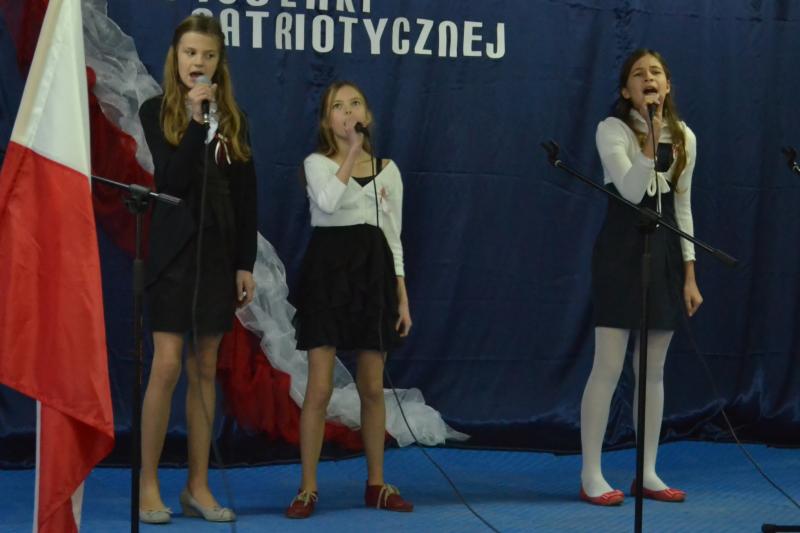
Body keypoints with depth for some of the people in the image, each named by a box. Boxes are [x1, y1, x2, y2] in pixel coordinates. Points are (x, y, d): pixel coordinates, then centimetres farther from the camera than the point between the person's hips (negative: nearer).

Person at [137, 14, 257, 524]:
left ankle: (198, 487, 10)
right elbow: (171, 179, -14)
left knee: (205, 369, 6)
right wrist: (196, 120, -19)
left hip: (219, 250, 4)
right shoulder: (156, 111, -1)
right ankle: (148, 485, 0)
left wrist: (246, 263, 3)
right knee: (167, 366, -9)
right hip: (175, 247, -4)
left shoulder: (233, 117, 9)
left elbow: (246, 194, 8)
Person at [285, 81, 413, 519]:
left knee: (372, 388, 8)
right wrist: (351, 153, -20)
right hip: (328, 270, -3)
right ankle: (308, 488, 1)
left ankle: (376, 485, 18)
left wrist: (403, 298, 6)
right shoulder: (317, 163, 0)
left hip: (373, 273, 3)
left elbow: (393, 237, 11)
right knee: (319, 388, -6)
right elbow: (327, 202, -23)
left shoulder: (387, 170, 10)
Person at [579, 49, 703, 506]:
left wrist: (690, 274, 8)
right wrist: (651, 136, -28)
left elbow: (682, 208, 11)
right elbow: (631, 191, -21)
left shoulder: (684, 137, 8)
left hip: (664, 251, 5)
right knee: (609, 367, -7)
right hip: (621, 250, -5)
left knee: (653, 369, 8)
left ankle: (648, 473, 15)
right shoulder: (612, 130, -8)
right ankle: (591, 475, 0)